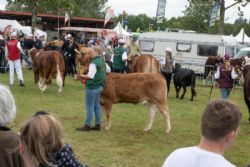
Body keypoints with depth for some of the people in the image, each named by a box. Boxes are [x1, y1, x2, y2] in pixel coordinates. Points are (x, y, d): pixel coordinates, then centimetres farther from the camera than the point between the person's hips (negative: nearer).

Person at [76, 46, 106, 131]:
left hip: (92, 87, -9)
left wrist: (82, 76, -7)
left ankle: (87, 126, 6)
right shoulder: (102, 61, 8)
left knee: (90, 107, -1)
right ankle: (98, 125, 20)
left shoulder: (93, 63, -20)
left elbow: (90, 76, -22)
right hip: (100, 86, 9)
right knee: (97, 106, 16)